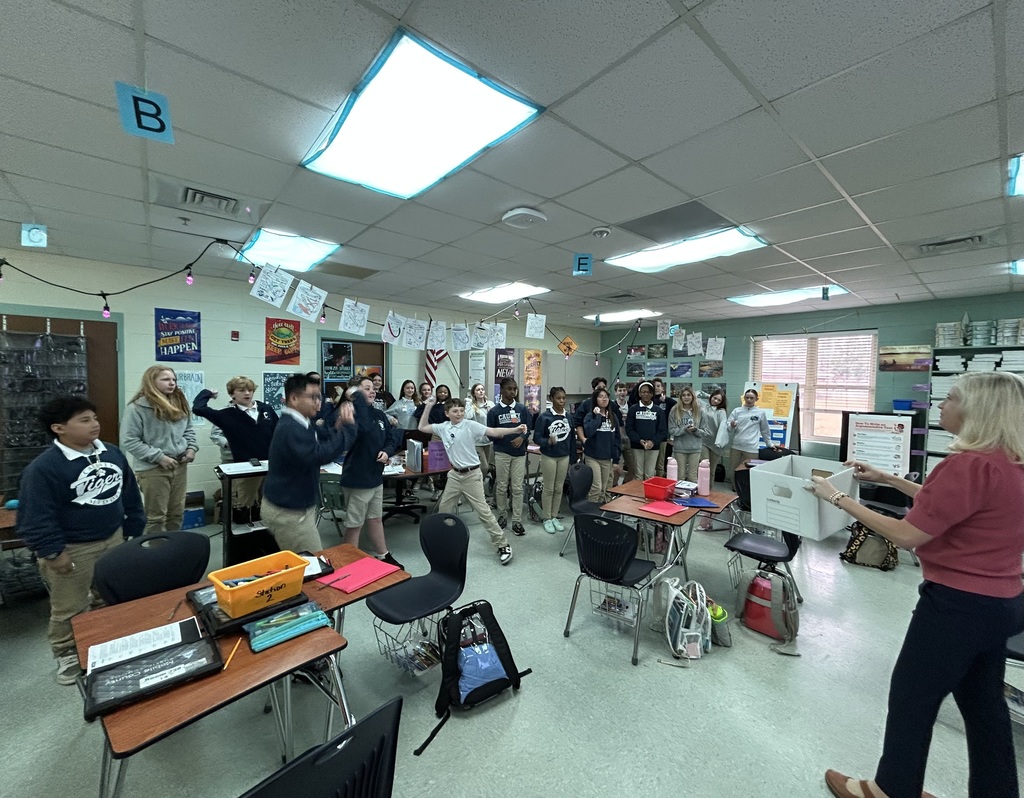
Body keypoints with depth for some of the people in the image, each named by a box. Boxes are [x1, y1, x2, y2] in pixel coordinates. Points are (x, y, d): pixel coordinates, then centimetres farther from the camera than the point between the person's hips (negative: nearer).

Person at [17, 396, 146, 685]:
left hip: (113, 539, 5)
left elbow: (130, 494, 7)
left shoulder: (113, 453, -3)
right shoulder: (43, 468, -20)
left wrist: (134, 529, 8)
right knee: (69, 608, 13)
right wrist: (52, 552, -16)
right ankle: (67, 655, 35)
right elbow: (36, 516, -16)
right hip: (71, 549, -5)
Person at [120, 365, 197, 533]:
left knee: (177, 513, 16)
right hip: (152, 469, -6)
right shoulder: (137, 407, -12)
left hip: (179, 466, 6)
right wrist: (159, 457, -17)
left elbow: (188, 430, 17)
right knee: (156, 516, 6)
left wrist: (191, 447, 0)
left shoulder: (180, 404, 7)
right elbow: (129, 441, -14)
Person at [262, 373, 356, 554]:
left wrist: (339, 425, -18)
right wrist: (348, 427, -30)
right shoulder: (290, 429, -26)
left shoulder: (299, 423, 8)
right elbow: (320, 455, -38)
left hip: (296, 506, 10)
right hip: (287, 512, -10)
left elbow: (326, 437, 2)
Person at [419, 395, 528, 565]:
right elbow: (422, 427, 13)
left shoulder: (470, 425, -13)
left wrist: (515, 430, -34)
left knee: (483, 510, -3)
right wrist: (429, 407, 5)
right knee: (444, 508, 17)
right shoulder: (443, 427, 2)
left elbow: (494, 432, -20)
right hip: (454, 474, 5)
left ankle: (502, 545, 7)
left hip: (472, 474, -5)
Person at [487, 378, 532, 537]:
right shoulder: (494, 411, -1)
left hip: (520, 453, 1)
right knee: (501, 487, 8)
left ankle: (517, 521, 10)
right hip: (501, 453, -1)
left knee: (517, 488, 3)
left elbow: (528, 429, 3)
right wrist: (500, 434, -14)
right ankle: (502, 516, 25)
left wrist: (522, 438, -14)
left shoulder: (522, 409, 4)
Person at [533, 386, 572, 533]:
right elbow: (537, 438, -12)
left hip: (564, 457, 4)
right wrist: (548, 441, -31)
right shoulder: (544, 417, -12)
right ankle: (547, 519, 18)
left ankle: (555, 517, 25)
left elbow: (572, 438, 9)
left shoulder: (569, 417, 2)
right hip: (549, 457, -4)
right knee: (548, 489, 5)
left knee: (559, 488, 12)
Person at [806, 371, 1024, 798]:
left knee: (911, 697, 10)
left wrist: (840, 499, -18)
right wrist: (888, 479, 17)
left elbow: (908, 535, -24)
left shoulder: (970, 464, -25)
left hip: (959, 603, -8)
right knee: (983, 702, 22)